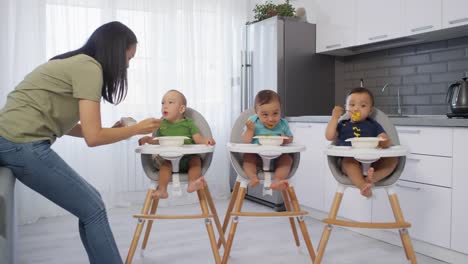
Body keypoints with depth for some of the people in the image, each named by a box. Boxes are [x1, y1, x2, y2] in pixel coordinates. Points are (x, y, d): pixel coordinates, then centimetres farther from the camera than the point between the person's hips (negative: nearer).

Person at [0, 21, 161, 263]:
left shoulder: (76, 63, 18)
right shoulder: (89, 67, -11)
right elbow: (93, 137, -14)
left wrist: (113, 130, 13)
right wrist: (137, 129, -1)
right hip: (22, 143, -10)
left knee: (91, 205, 12)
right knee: (93, 210, -3)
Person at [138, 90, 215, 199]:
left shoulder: (188, 123, 11)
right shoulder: (161, 125, 17)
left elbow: (198, 138, 2)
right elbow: (157, 141, 22)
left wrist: (205, 140, -20)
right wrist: (148, 139, 2)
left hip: (187, 158, -1)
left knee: (196, 160, -27)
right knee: (165, 164, -27)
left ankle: (192, 183, -44)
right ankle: (162, 189, -38)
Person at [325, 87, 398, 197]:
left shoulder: (373, 125, 21)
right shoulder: (343, 124, 21)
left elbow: (386, 141, 9)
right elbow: (329, 136, 6)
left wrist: (385, 142, -17)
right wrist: (334, 117, 8)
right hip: (349, 162, -1)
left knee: (393, 159, -22)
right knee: (348, 160, -35)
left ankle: (373, 178, -43)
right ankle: (362, 185, -52)